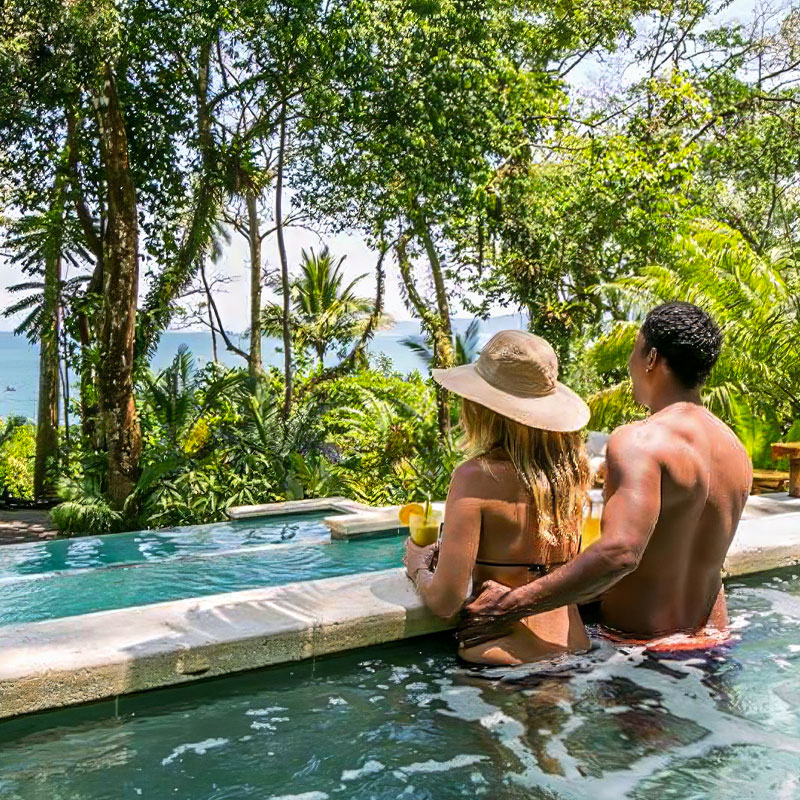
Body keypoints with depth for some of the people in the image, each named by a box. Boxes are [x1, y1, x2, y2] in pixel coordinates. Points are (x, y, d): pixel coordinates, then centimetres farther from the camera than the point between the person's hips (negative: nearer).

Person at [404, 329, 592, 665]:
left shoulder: (477, 476, -17)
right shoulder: (574, 467, -2)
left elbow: (446, 601, -17)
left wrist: (419, 567, 3)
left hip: (506, 656, -6)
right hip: (575, 648, 6)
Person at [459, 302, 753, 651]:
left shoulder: (639, 441, -20)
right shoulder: (737, 450, 5)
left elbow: (620, 553, -33)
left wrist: (512, 605, -29)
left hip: (638, 640, -8)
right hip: (711, 637, 8)